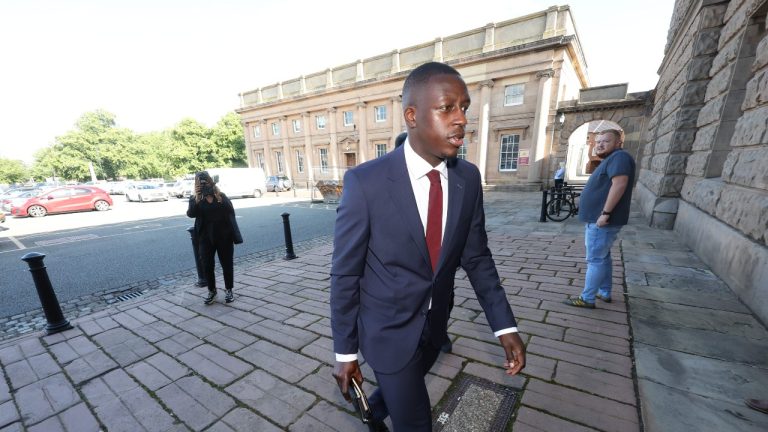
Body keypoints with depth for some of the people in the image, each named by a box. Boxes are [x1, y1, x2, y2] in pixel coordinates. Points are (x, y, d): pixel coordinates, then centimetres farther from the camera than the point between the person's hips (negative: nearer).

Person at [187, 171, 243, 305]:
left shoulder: (221, 196, 3)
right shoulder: (195, 199, 5)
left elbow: (230, 210, -7)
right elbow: (191, 214, -13)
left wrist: (219, 197, -15)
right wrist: (197, 198, -19)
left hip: (224, 236, -1)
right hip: (206, 237, 1)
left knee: (227, 264, 6)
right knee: (207, 265, 5)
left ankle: (229, 290, 21)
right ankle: (211, 291, 24)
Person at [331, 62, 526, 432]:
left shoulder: (468, 178, -9)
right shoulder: (365, 182, -24)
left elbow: (476, 257, 0)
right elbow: (345, 274, -16)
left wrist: (505, 325, -5)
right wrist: (345, 350, -8)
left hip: (435, 325, 5)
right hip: (388, 330, -4)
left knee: (400, 391, 30)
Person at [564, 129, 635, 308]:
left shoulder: (619, 157, -13)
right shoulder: (610, 160, 20)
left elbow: (619, 184, -27)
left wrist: (605, 212, -28)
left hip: (601, 221, -11)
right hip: (598, 220, 11)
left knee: (595, 260, -5)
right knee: (603, 257, 18)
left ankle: (587, 299, 3)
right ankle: (605, 293, 30)